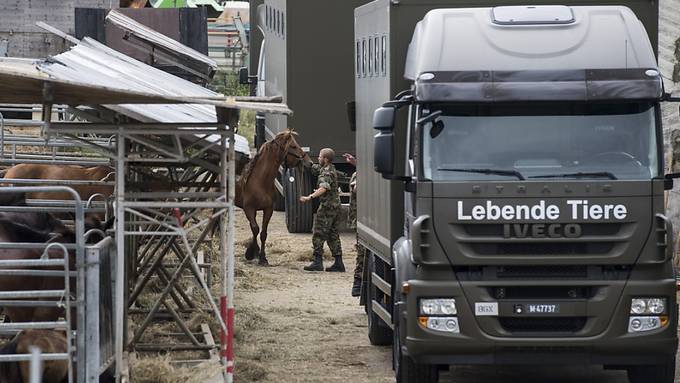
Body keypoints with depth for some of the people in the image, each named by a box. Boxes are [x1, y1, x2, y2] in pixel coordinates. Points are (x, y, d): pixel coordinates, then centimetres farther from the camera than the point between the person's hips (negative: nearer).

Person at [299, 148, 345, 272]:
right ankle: (338, 263, 11)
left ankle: (317, 262, -8)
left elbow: (323, 188, -34)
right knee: (333, 235, 12)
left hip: (327, 207, -10)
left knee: (318, 235, -5)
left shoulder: (326, 173, -17)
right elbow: (313, 168, 28)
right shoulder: (330, 169, 13)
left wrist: (310, 197, -45)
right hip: (335, 206, 10)